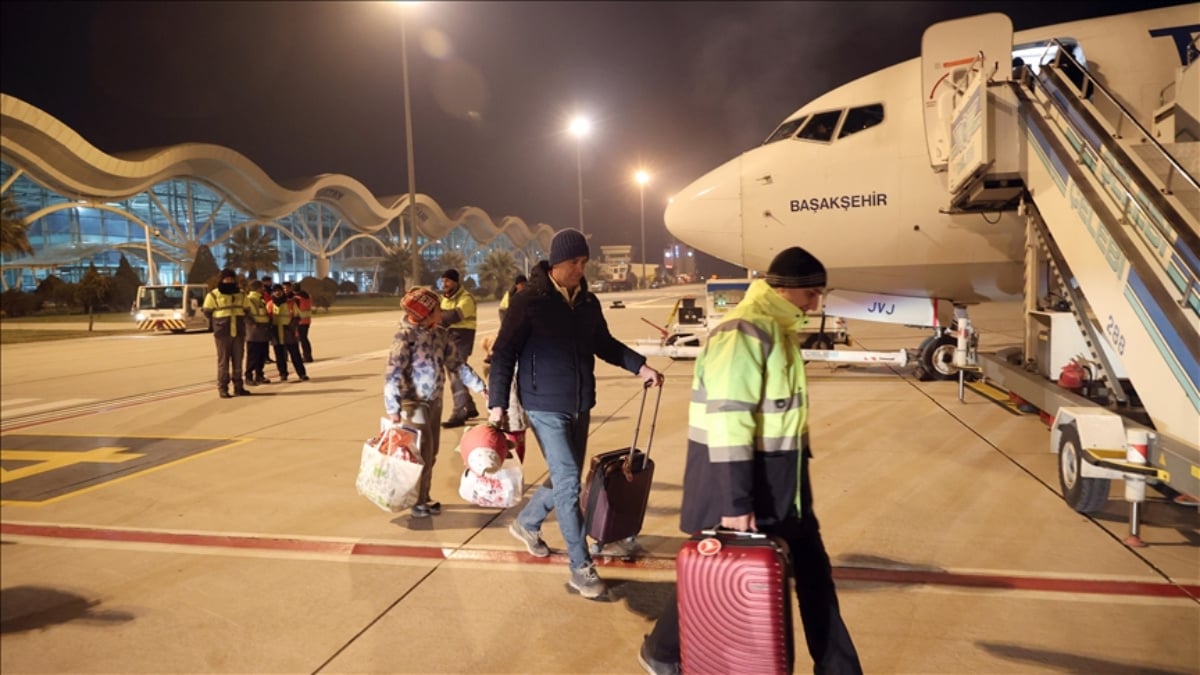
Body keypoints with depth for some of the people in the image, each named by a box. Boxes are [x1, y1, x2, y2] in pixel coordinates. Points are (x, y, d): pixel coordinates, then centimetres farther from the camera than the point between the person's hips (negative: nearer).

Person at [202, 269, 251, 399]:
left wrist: (239, 321, 9)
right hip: (222, 333, -4)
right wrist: (219, 321, 0)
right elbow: (207, 312, 3)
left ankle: (238, 386, 15)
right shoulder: (213, 295, -2)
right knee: (223, 361, -4)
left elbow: (246, 311, 21)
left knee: (238, 360, 7)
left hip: (239, 332, 4)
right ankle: (222, 388, 1)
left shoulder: (241, 295, 12)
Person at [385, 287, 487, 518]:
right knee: (422, 452, -2)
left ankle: (424, 497, 29)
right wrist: (393, 409, -26)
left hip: (435, 401, 7)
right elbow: (393, 373, -20)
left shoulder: (441, 334, 4)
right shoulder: (406, 335, -16)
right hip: (414, 403, -7)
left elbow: (457, 363, 11)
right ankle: (418, 501, 13)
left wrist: (480, 387, 6)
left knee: (431, 452, 14)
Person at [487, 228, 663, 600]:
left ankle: (526, 523, 43)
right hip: (546, 407, -6)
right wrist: (497, 403, -14)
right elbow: (504, 353, -10)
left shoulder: (588, 302, 5)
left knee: (565, 479, 17)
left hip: (580, 406, 7)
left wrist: (640, 366, 6)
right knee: (568, 483, -7)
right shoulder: (529, 301, -12)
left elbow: (604, 344, 17)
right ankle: (581, 567, 4)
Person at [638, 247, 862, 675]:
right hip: (738, 475, -9)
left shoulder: (778, 328, 10)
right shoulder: (745, 331, -22)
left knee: (812, 569, 15)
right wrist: (735, 499, -27)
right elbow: (726, 419, -27)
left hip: (780, 478, 9)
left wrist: (799, 456, 20)